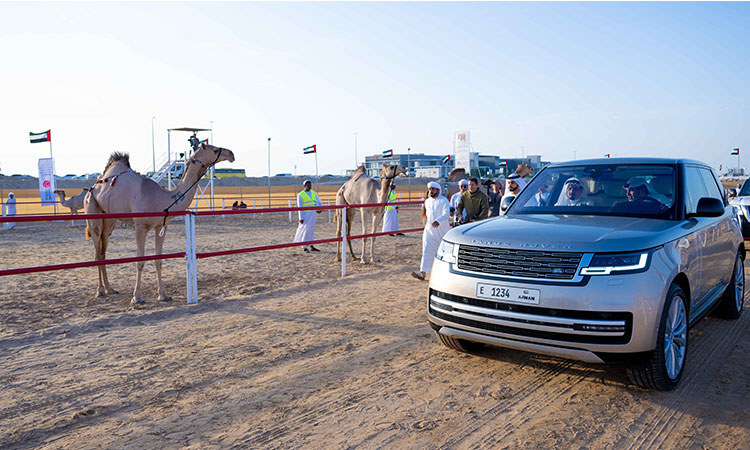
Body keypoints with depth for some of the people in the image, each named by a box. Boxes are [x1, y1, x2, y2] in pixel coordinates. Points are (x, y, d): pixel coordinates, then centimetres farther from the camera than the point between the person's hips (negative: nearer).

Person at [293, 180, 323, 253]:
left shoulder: (313, 192, 8)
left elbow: (318, 201, 13)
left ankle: (311, 246, 16)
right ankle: (304, 247, 1)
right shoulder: (300, 195, -8)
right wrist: (301, 218, -15)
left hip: (313, 214, 6)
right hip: (306, 214, -6)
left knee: (311, 230, 10)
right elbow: (300, 207, -10)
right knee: (306, 229, -8)